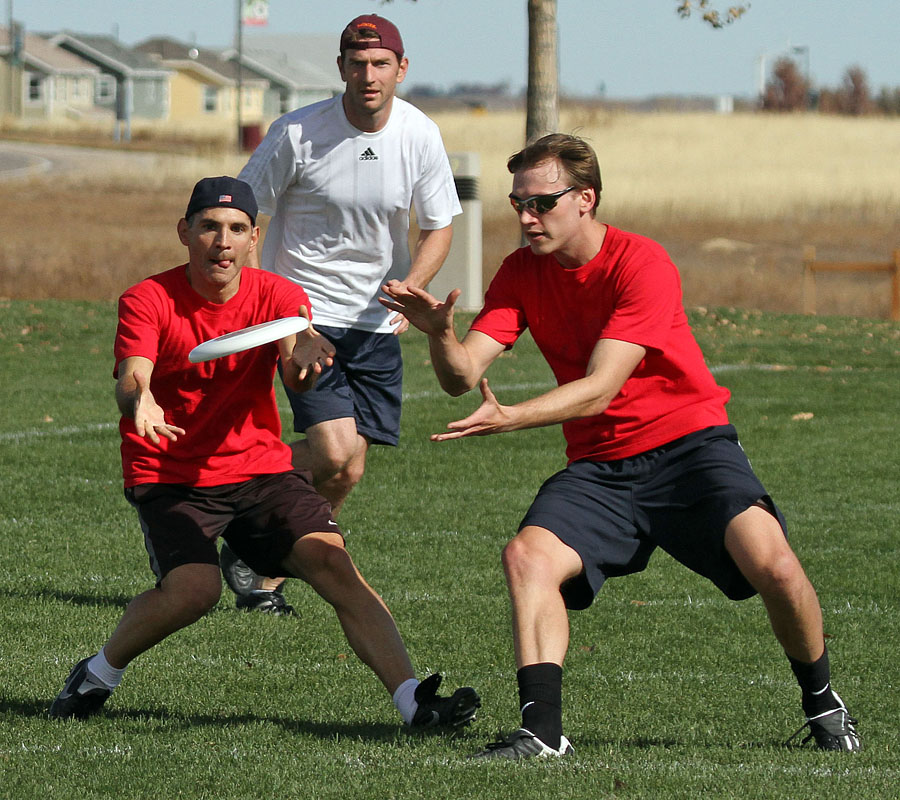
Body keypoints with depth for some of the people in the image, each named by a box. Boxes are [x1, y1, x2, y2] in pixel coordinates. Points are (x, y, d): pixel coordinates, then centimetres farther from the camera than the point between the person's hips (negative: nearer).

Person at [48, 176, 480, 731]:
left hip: (262, 468, 3)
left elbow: (299, 377, -19)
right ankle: (99, 674, 0)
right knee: (194, 587, -26)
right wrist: (138, 401, -49)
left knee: (332, 562, -19)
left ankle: (413, 701, -23)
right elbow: (131, 379, -24)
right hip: (168, 477, -3)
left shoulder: (278, 297, -1)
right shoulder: (148, 301, -8)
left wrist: (306, 354, -45)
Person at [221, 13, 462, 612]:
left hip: (376, 322, 4)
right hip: (305, 311, -4)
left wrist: (411, 286, -15)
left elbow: (439, 227, 5)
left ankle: (269, 573, 17)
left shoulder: (420, 136, -4)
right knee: (334, 451, -19)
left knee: (348, 472, 0)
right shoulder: (296, 134, -14)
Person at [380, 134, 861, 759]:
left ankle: (822, 703, 0)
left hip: (688, 438, -4)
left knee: (771, 564, -25)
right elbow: (464, 376, -7)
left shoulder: (642, 265, -16)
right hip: (599, 466, 4)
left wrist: (509, 419, -38)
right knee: (527, 555, -24)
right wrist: (439, 333, -30)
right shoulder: (521, 273, 1)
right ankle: (542, 729, -25)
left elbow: (599, 389, -24)